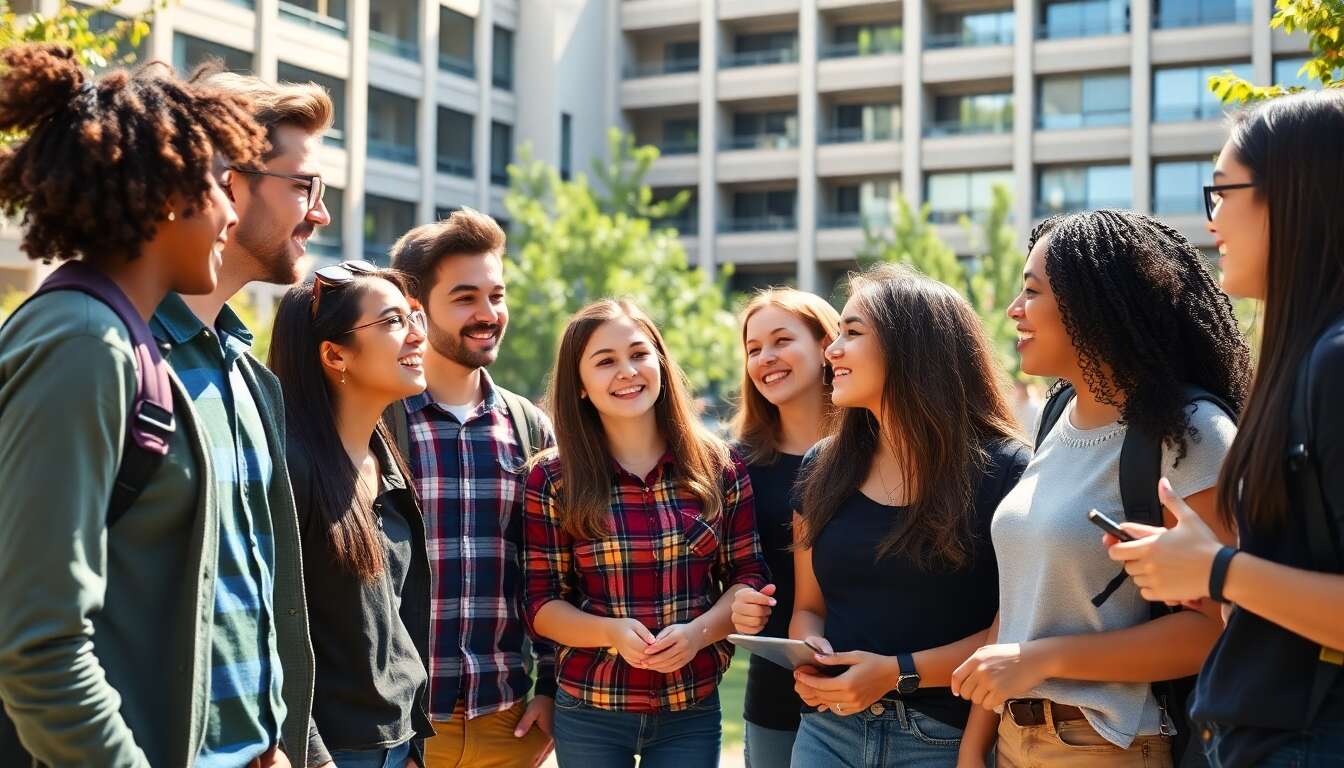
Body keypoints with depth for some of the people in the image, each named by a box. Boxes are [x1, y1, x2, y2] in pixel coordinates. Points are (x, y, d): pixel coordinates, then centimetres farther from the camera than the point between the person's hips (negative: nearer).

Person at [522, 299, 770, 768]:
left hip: (693, 713, 1)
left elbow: (748, 576, 2)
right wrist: (611, 631, -21)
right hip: (588, 713, -1)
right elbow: (542, 603, -3)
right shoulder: (552, 480, -4)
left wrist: (699, 631, -16)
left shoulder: (718, 467, -1)